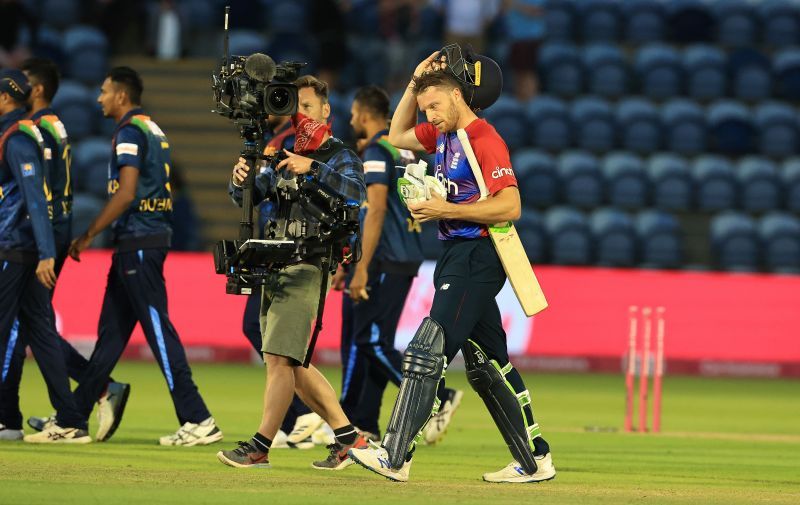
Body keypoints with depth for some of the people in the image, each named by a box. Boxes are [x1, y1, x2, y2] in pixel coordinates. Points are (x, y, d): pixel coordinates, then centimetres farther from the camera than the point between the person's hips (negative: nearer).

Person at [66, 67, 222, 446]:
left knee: (158, 330, -10)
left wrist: (88, 236, -14)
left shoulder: (130, 132, -12)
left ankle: (198, 420, -12)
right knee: (110, 329, 13)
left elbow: (126, 193, -20)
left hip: (137, 243, -10)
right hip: (151, 237, 10)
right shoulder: (153, 130, 18)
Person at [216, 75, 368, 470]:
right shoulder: (283, 156, 19)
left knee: (280, 358, -14)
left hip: (305, 269, -8)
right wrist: (240, 180, -8)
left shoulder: (340, 157, 0)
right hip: (272, 266, 8)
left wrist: (314, 168, -29)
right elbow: (247, 198, 14)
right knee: (293, 365, 9)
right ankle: (347, 436, 16)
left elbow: (355, 193, -20)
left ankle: (260, 447, -15)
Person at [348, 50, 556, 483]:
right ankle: (534, 460, 14)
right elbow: (397, 136, 30)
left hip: (476, 258, -10)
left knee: (427, 350, -15)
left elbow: (510, 206, -22)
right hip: (456, 257, 10)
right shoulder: (443, 134, 14)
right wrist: (415, 84, 16)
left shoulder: (485, 140, -14)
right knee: (486, 366, 11)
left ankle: (395, 456, -18)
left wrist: (445, 210, -22)